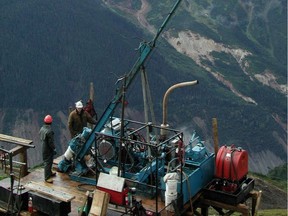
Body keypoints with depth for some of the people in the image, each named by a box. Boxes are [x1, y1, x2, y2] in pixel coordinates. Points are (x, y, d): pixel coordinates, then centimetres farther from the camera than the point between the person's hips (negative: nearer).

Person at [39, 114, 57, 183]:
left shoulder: (42, 128, -1)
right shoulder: (49, 131, -27)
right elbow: (51, 142, -23)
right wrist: (54, 149, -12)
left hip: (44, 148, 9)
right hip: (48, 149, -9)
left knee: (47, 161, 24)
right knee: (48, 162, -1)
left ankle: (49, 172, 40)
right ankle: (47, 177, 6)